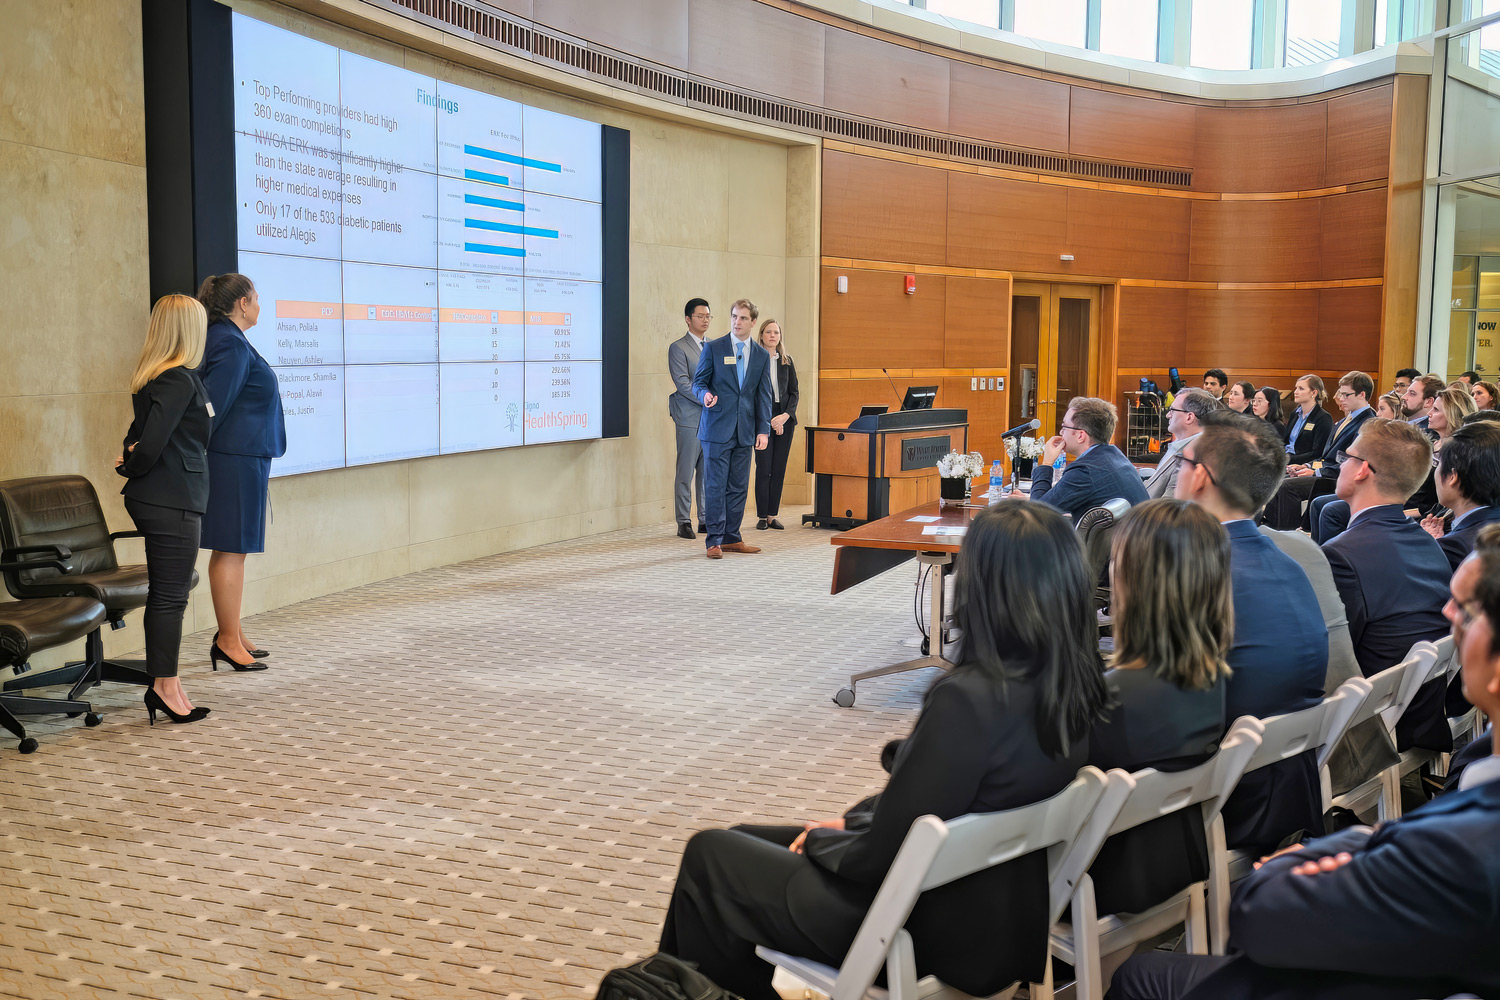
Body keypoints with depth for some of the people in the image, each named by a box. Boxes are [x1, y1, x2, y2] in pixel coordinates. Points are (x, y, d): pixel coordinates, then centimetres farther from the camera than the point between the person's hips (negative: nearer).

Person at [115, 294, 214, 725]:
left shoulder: (153, 377, 13)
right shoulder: (180, 380, -17)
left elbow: (139, 435, 18)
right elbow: (151, 443, -22)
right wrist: (132, 467, -5)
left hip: (156, 500, 9)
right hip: (171, 501, -9)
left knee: (164, 593, 14)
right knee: (170, 595, -1)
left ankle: (163, 685, 21)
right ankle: (166, 687, 7)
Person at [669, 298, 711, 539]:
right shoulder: (678, 348, -3)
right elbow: (682, 383, -12)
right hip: (690, 418, -6)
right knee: (686, 472, -2)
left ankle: (706, 520, 14)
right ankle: (683, 522, 3)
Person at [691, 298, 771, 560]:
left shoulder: (762, 356, 10)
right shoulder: (713, 349, 0)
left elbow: (764, 396, 9)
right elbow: (698, 382, 2)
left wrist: (763, 430, 1)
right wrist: (705, 395, -21)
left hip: (745, 431, 4)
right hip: (717, 429, -3)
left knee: (738, 488, 6)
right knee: (715, 486, -4)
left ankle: (731, 538, 15)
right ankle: (714, 540, 2)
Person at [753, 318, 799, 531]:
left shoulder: (787, 361, 12)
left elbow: (794, 392, 10)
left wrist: (786, 415, -7)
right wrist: (770, 420, -9)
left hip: (784, 420, 4)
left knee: (779, 470, 4)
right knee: (763, 469, -5)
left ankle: (773, 515, 10)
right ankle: (762, 516, 3)